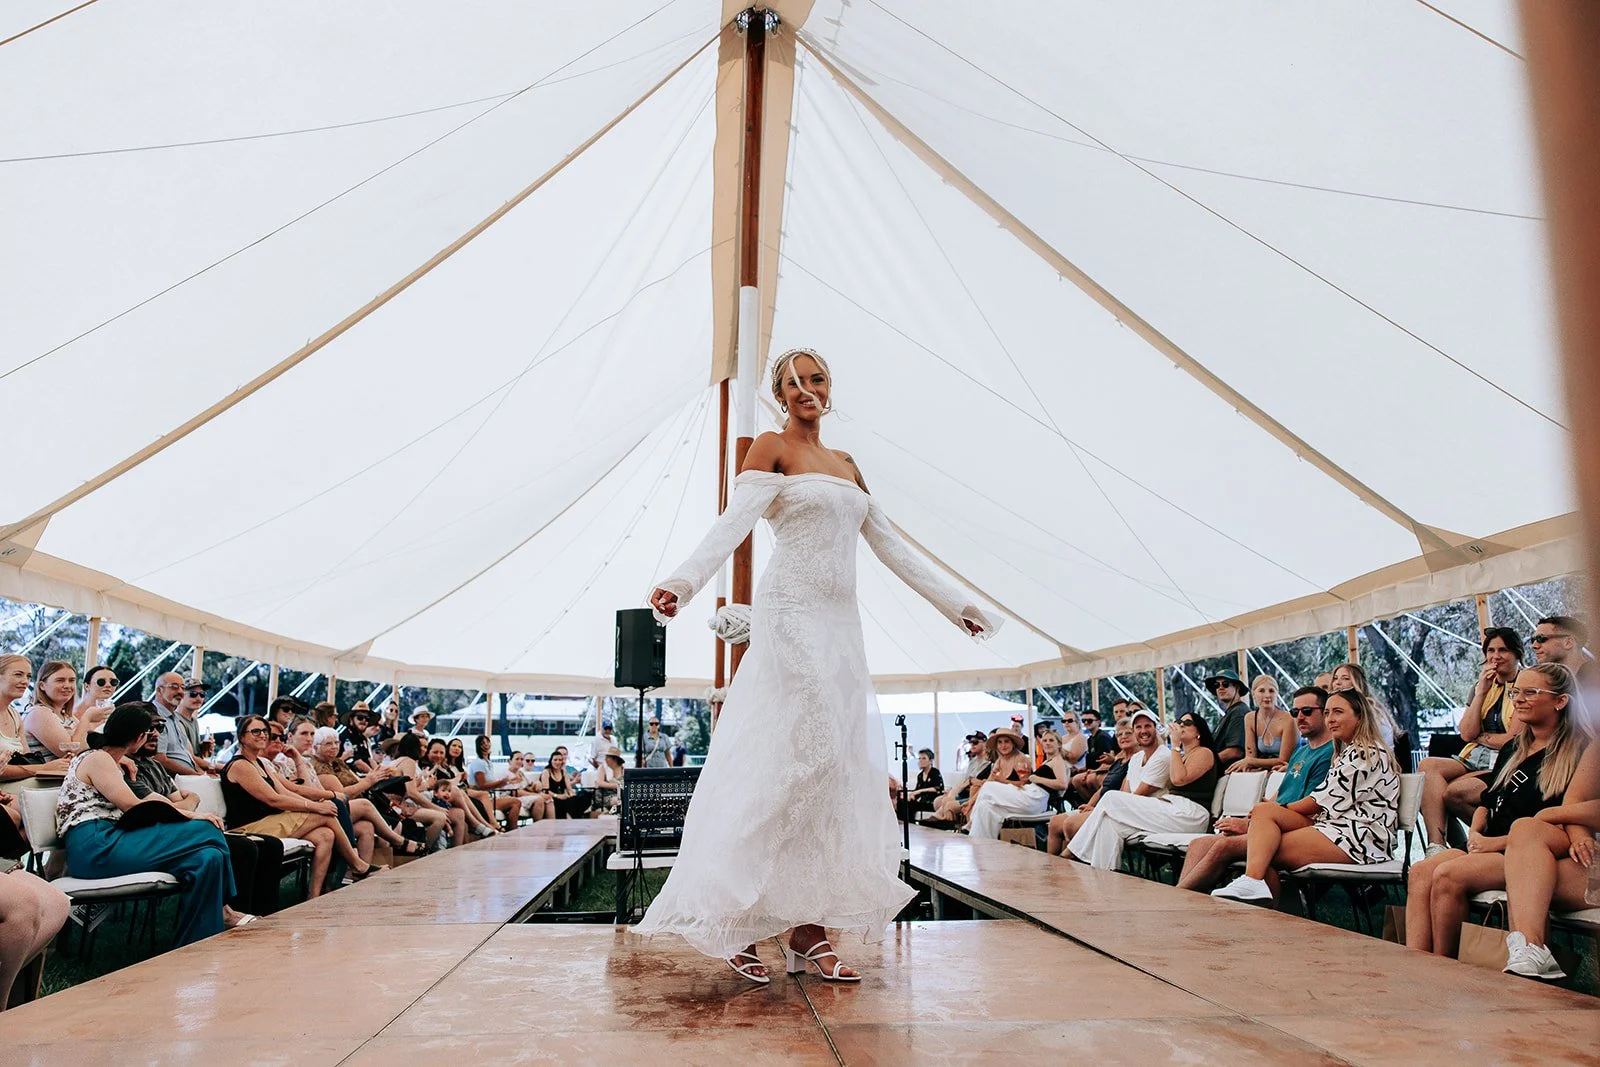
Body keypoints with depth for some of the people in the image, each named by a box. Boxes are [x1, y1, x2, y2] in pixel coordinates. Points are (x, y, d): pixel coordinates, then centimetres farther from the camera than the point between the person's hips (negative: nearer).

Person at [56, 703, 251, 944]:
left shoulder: (108, 761, 28)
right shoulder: (97, 759, -2)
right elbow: (132, 806, -13)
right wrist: (192, 816, -11)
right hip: (96, 846, -9)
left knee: (207, 858, -12)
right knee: (204, 831, -19)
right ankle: (221, 911, -3)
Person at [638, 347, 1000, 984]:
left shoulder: (846, 465, 21)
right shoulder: (770, 449, 2)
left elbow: (891, 547, 23)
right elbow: (733, 522, -13)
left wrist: (954, 604, 24)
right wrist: (684, 581, -30)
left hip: (840, 624, 7)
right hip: (792, 615, -7)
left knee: (838, 766, 1)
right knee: (797, 756, -15)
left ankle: (807, 930, 4)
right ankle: (736, 922, -7)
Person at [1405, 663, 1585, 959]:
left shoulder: (1575, 754, -6)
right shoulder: (1513, 749, 20)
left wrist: (1496, 842, -15)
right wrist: (1475, 832, 4)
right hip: (1488, 846, 8)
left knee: (1447, 875, -29)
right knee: (1420, 871, -18)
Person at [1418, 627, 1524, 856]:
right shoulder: (1483, 687, 20)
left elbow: (1513, 740, -9)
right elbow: (1466, 733, 6)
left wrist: (1480, 736, 6)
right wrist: (1481, 692, 3)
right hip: (1474, 759, 6)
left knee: (1453, 791, -34)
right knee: (1429, 765, -26)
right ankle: (1436, 845, -37)